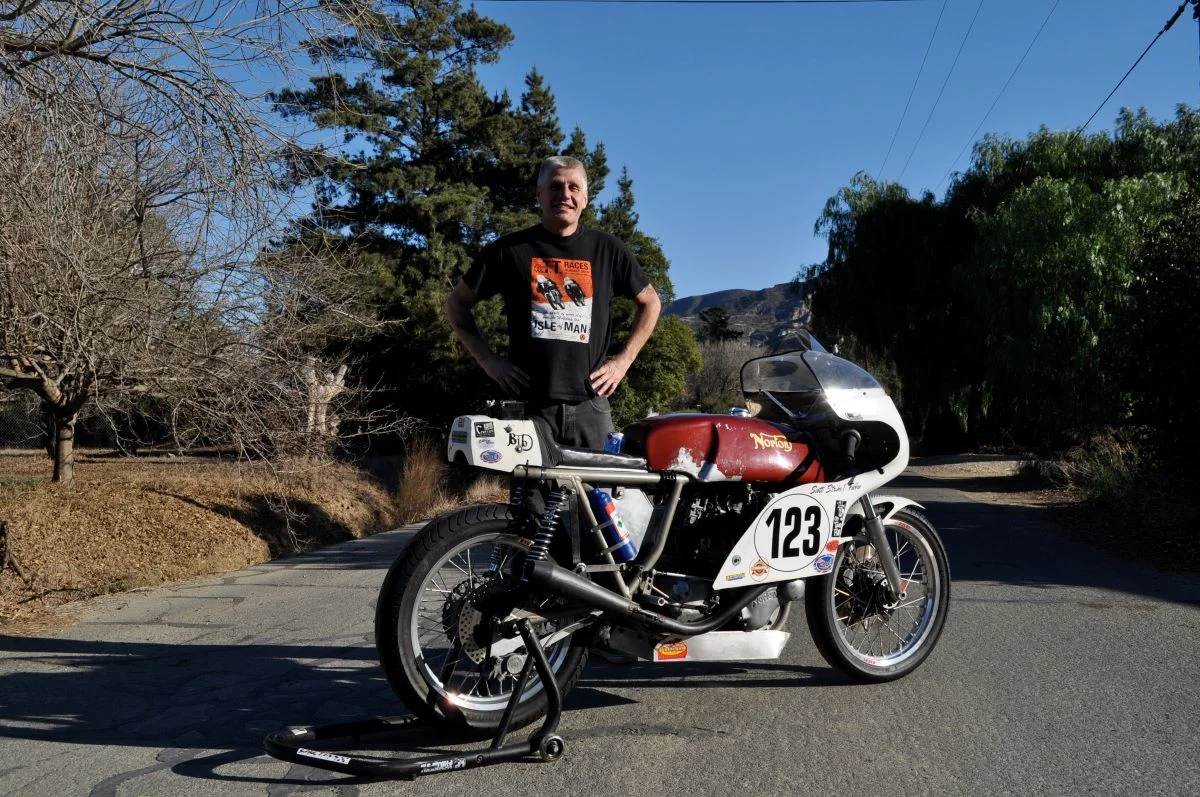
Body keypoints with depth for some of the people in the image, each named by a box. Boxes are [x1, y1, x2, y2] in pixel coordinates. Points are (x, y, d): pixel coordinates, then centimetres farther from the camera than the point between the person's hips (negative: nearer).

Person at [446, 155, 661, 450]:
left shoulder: (607, 249, 8)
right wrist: (489, 360, 2)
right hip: (528, 406, -1)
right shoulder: (510, 249, 5)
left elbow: (650, 302, 20)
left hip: (590, 406, 2)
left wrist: (623, 360, 8)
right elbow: (457, 304, 13)